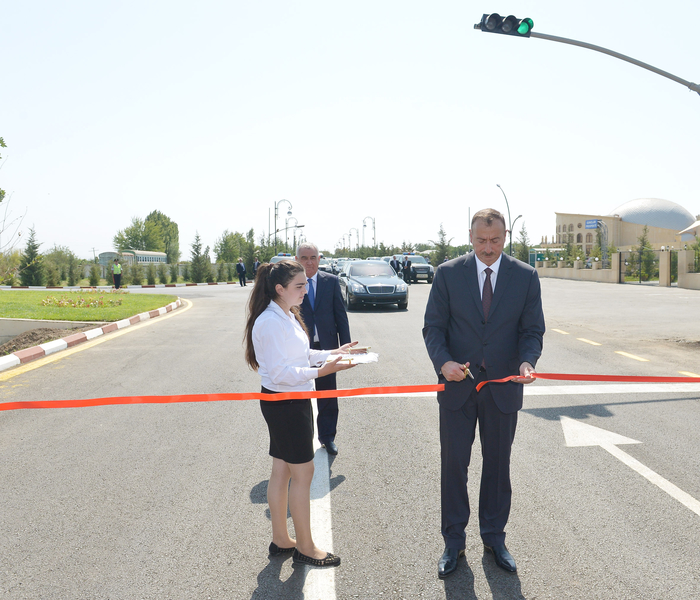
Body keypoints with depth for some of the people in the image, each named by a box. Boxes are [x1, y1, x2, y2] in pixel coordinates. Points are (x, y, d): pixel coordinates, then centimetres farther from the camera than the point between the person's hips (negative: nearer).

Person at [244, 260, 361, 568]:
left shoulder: (288, 316, 10)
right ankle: (304, 547, 15)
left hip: (293, 401, 10)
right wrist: (321, 371, -29)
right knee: (303, 472, 0)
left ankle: (280, 539, 30)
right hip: (284, 403, -10)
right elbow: (280, 371, -24)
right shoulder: (270, 322, -21)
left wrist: (333, 352, 8)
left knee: (282, 471, 17)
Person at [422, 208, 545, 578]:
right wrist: (443, 362, -21)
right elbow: (433, 326, -3)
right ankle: (453, 542, 24)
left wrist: (527, 362, -21)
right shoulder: (448, 273, -3)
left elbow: (532, 330, 0)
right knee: (453, 465, 7)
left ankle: (494, 537, 33)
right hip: (457, 384, -1)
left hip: (503, 387, 1)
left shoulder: (525, 277, -1)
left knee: (498, 465, 14)